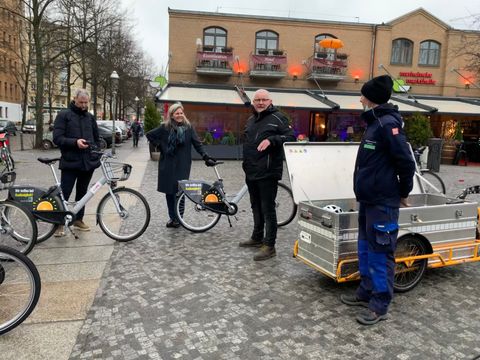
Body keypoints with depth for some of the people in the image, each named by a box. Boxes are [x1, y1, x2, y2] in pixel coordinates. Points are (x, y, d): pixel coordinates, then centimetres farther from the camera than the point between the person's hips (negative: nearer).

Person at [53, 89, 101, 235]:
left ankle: (78, 219, 25)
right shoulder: (64, 115, -2)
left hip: (88, 162, 5)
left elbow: (97, 139, 21)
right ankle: (59, 223, 10)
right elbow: (57, 138, -10)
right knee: (64, 193, -2)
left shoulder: (90, 117, 13)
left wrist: (97, 155, 12)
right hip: (70, 162, -4)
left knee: (82, 192, 13)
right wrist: (75, 142, -23)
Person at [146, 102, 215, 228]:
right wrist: (159, 146, 2)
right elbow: (149, 135, 12)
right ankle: (172, 217, 19)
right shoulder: (165, 127, 3)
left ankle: (178, 218, 10)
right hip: (167, 164, 1)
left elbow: (197, 144, -1)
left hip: (182, 164, -1)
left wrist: (206, 157, -12)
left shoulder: (189, 127, 2)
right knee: (169, 191, 6)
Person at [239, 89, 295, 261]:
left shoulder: (277, 118, -6)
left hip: (268, 173, -8)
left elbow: (291, 137, -14)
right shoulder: (251, 120, 18)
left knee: (268, 209, -4)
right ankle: (257, 237, 34)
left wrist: (271, 140, -26)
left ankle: (269, 246, 3)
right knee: (256, 207, 18)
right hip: (251, 173, 8)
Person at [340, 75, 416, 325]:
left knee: (380, 253, -1)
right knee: (366, 248, 17)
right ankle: (366, 292, 31)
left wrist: (403, 194, -6)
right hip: (368, 200, 10)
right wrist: (363, 192, 18)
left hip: (382, 203, -10)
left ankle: (379, 305, 10)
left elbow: (406, 163, -18)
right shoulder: (375, 123, 14)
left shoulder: (388, 124, -16)